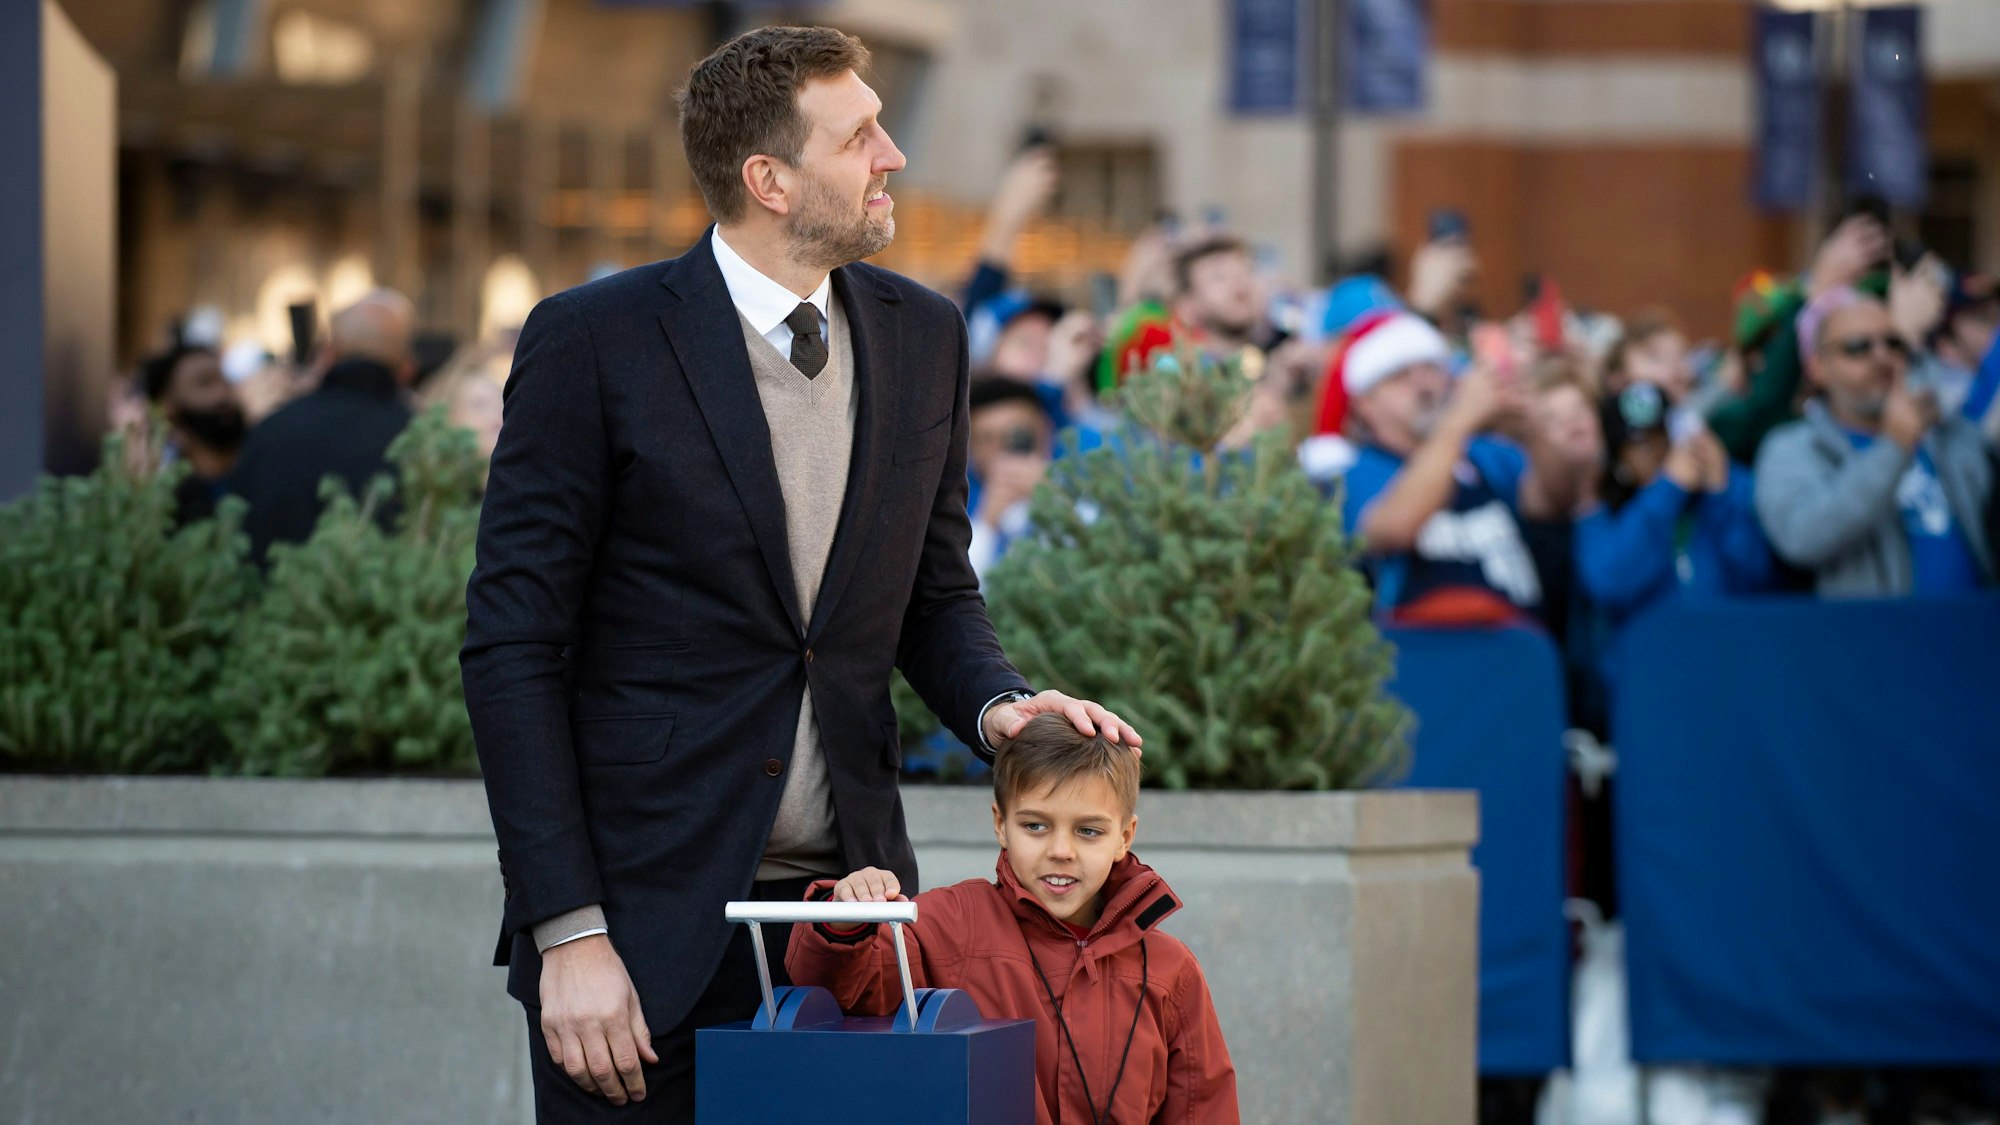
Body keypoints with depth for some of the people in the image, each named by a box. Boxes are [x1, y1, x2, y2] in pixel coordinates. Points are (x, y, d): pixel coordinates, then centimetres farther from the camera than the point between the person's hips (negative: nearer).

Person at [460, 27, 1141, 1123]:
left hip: (847, 902, 4)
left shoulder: (924, 336, 8)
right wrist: (568, 931, -14)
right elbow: (512, 648, -8)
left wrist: (994, 705, -6)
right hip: (645, 922, -4)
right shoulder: (592, 341, -7)